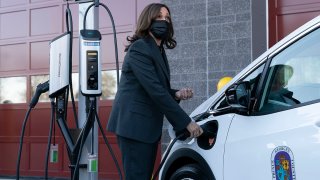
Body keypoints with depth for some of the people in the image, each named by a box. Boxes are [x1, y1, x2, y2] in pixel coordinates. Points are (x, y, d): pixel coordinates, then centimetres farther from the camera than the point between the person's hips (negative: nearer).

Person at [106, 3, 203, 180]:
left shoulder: (158, 51, 15)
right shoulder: (139, 48, -13)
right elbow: (154, 90, -21)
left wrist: (177, 94, -1)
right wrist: (186, 122, -21)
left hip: (148, 125, 9)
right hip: (134, 125, -9)